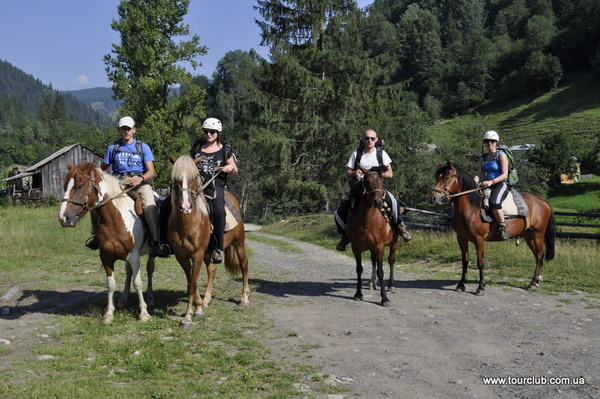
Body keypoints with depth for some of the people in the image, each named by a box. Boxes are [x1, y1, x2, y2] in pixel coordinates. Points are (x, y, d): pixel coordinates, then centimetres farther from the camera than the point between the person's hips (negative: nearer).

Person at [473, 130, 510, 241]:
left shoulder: (501, 155, -4)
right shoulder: (484, 157, 14)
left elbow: (504, 175, -13)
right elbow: (479, 174, 10)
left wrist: (491, 181, -27)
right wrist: (473, 182, -12)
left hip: (501, 184, -7)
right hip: (487, 185, 7)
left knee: (494, 202, -36)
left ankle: (503, 228, -26)